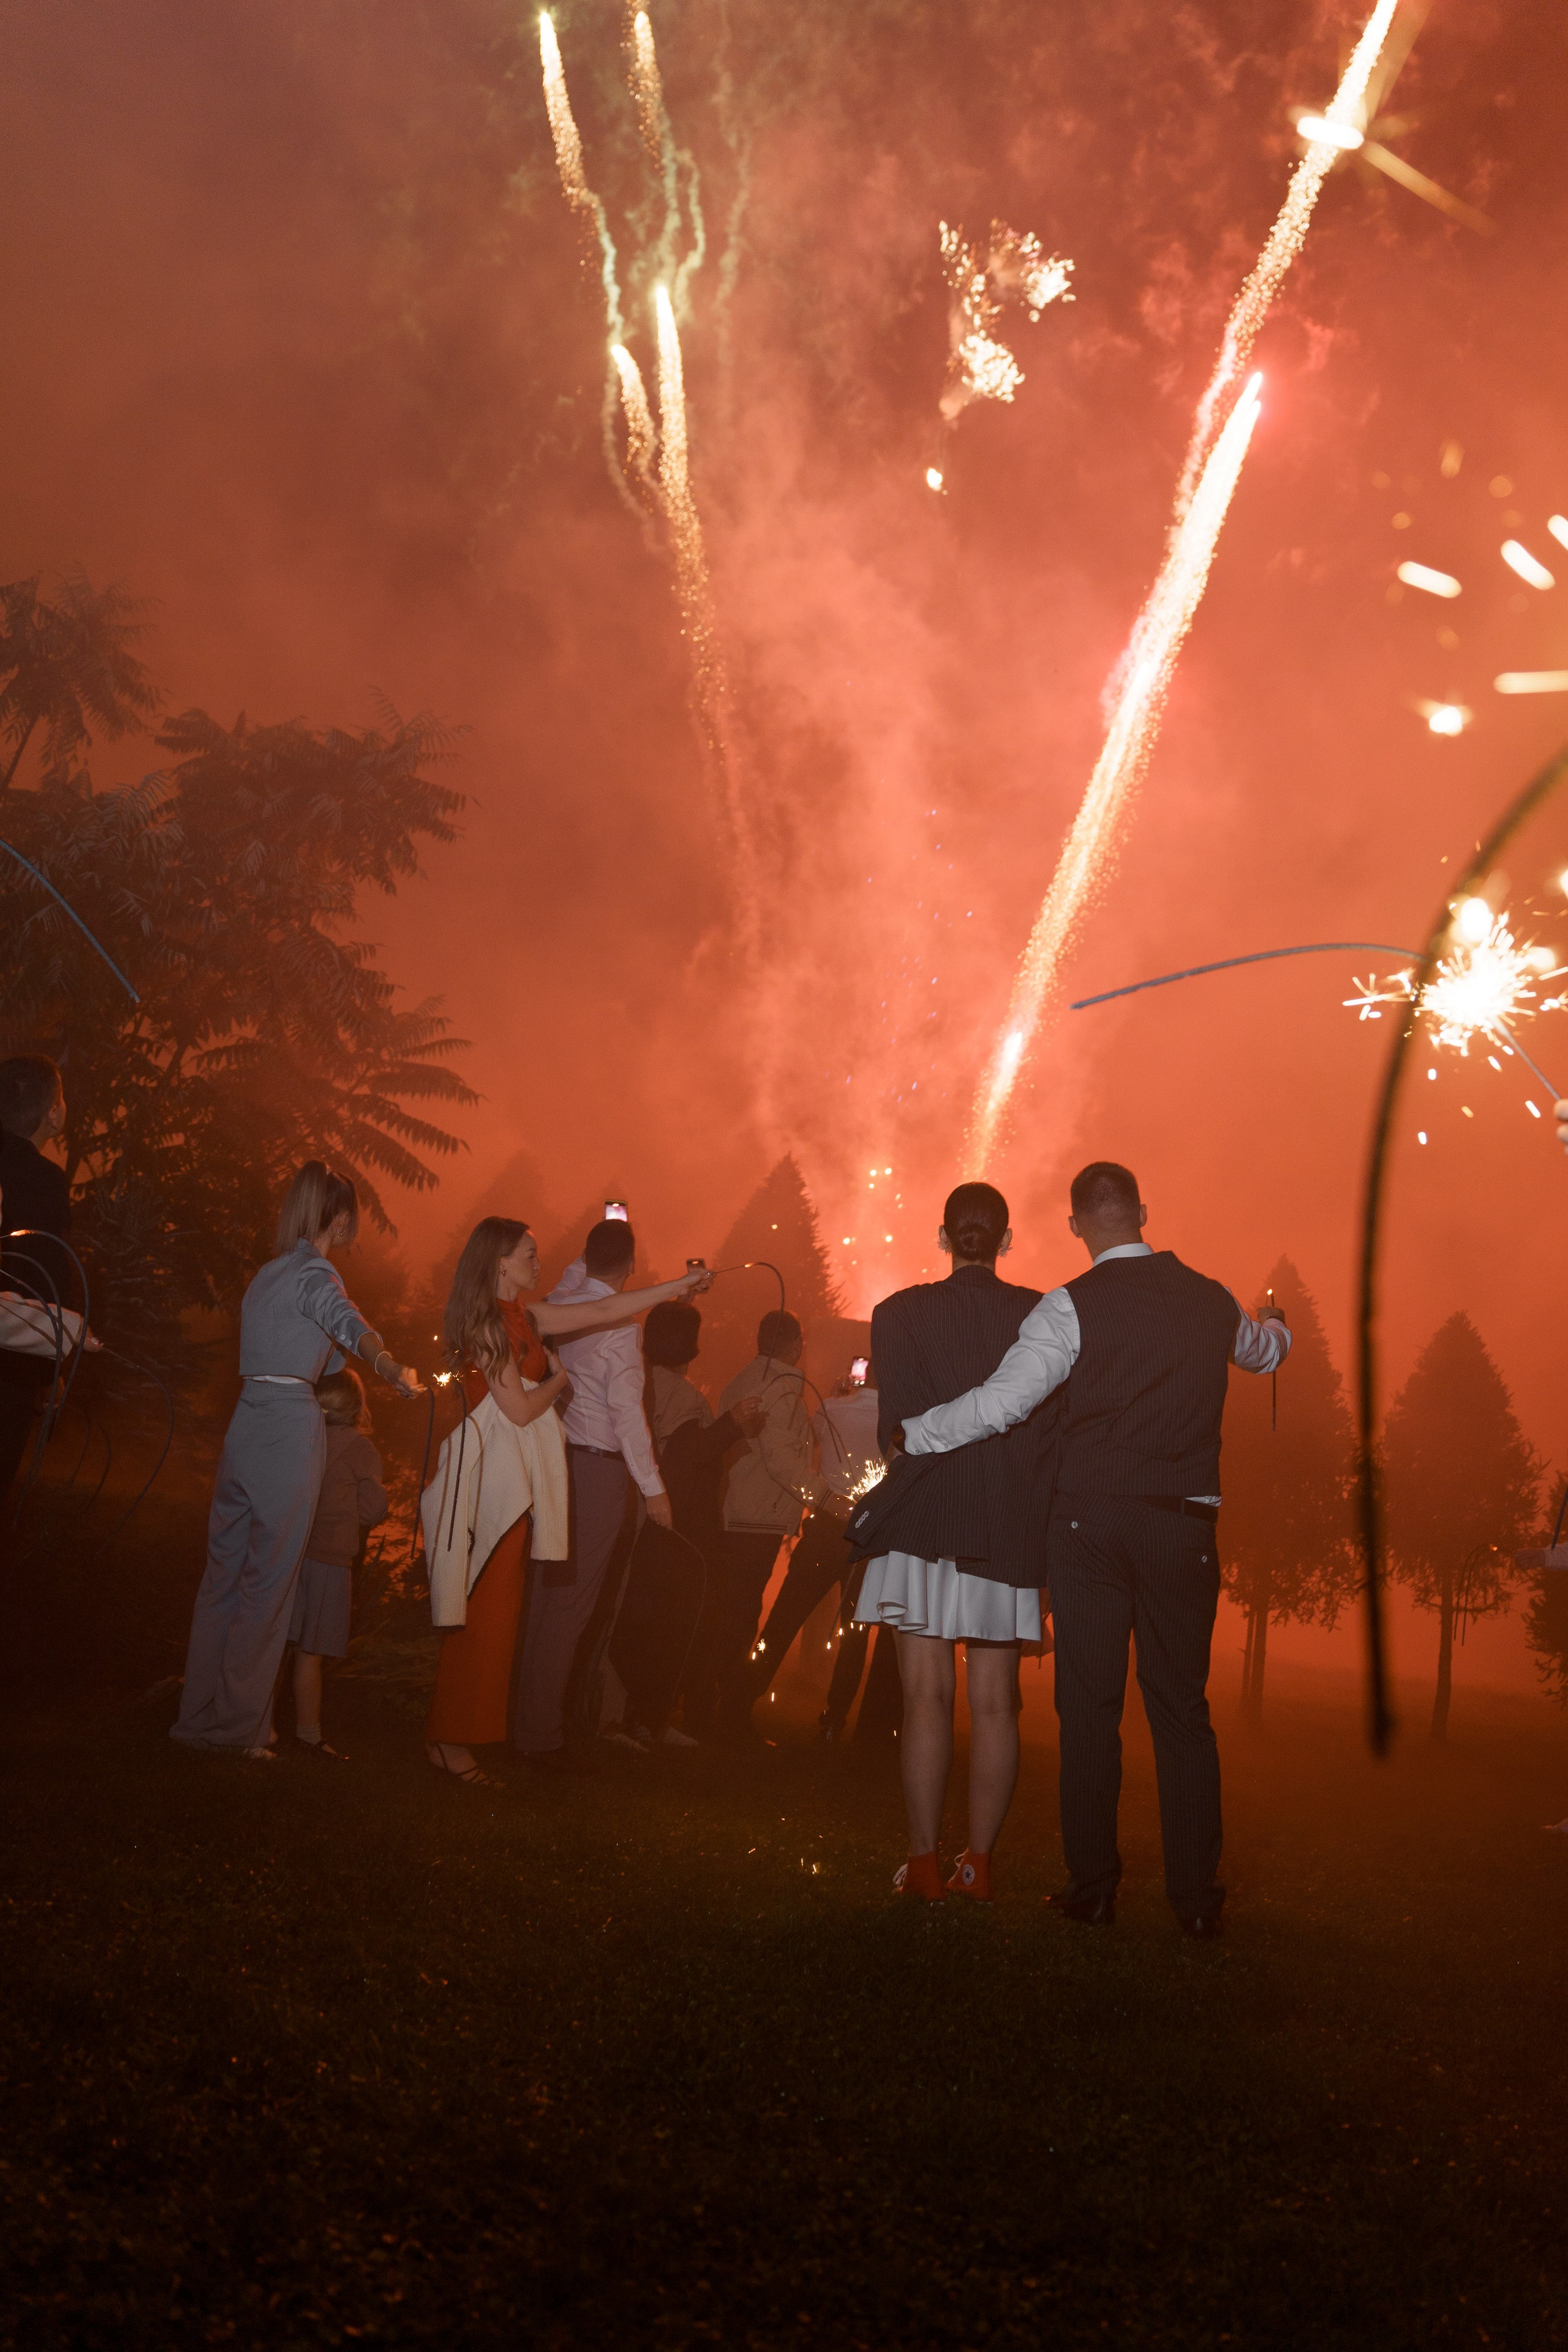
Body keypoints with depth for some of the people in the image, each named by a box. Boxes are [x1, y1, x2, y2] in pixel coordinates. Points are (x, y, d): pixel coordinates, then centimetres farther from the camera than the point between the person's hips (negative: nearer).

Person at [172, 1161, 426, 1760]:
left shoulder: (268, 1274, 18)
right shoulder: (313, 1273, -9)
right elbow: (348, 1323, -31)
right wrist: (390, 1367, -49)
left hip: (245, 1427, 8)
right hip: (291, 1427, -8)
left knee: (224, 1573, 12)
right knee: (268, 1581, -1)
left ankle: (199, 1716, 20)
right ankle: (241, 1726, 5)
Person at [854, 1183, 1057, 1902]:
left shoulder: (899, 1314, -3)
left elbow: (898, 1427, -7)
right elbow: (1056, 1429, 0)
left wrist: (901, 1499, 6)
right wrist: (1032, 1510, 8)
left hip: (924, 1525, -2)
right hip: (1011, 1530, 2)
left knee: (926, 1698, 3)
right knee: (994, 1703, 9)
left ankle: (924, 1862, 5)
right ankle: (979, 1859, 14)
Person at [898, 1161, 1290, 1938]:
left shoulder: (1071, 1305, -8)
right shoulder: (1209, 1298, 6)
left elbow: (1000, 1404, -13)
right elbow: (1266, 1352, 28)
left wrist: (911, 1433, 2)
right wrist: (1276, 1327, 53)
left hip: (1090, 1523, -3)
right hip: (1185, 1528, 3)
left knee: (1089, 1708, 6)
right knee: (1182, 1709, 10)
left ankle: (1092, 1888, 11)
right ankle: (1196, 1897, 13)